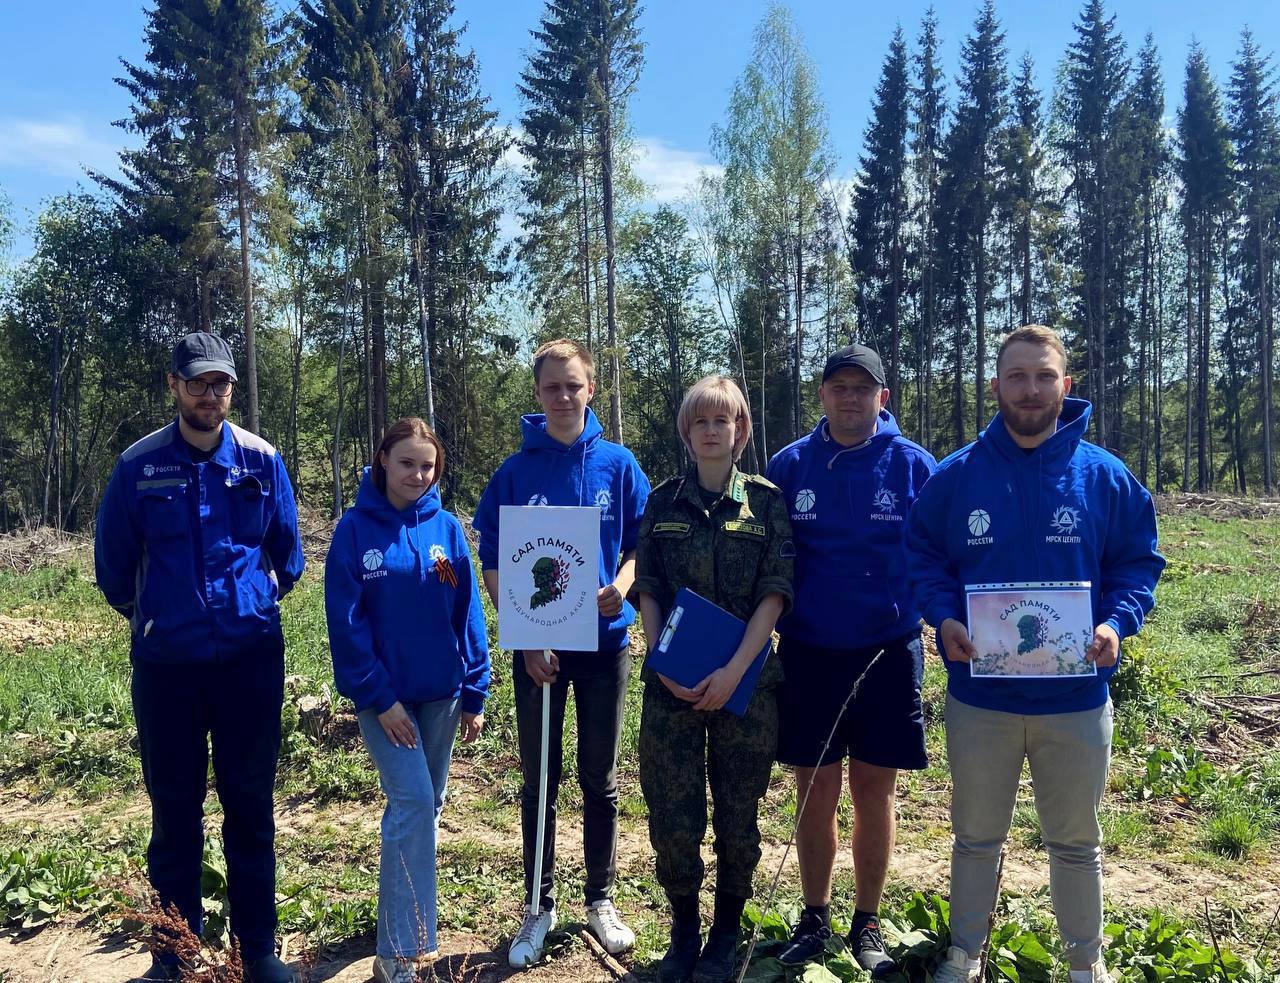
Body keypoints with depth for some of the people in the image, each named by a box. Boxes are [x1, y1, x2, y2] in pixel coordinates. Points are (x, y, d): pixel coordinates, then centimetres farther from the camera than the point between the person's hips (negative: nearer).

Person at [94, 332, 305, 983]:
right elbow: (113, 563, 10)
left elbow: (287, 555, 13)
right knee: (173, 813, 9)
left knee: (251, 808, 8)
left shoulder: (262, 461, -1)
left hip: (251, 657, 0)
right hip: (166, 664, 0)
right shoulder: (139, 465, -3)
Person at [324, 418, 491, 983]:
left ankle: (402, 905, 35)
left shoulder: (446, 528, 1)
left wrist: (475, 694, 0)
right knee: (412, 802, -13)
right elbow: (346, 620, -10)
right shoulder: (356, 528, -7)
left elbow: (468, 613, 2)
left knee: (426, 805, 14)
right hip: (384, 694, -4)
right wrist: (378, 697, -15)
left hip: (440, 692, 4)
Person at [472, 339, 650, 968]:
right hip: (536, 645, 0)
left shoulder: (618, 464, -1)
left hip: (605, 640, 1)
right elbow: (493, 564, -1)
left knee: (600, 778, 12)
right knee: (539, 781, 10)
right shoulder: (515, 472, -3)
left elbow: (641, 544, 5)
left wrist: (622, 585, -16)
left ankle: (601, 899, 29)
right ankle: (540, 907, 26)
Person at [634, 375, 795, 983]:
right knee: (672, 816, 3)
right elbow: (648, 592, 5)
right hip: (672, 682, 1)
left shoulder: (767, 501, 1)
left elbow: (775, 594, -5)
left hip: (745, 681, -1)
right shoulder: (663, 503, 7)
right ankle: (683, 932, 24)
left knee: (738, 817, 7)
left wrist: (734, 671, -14)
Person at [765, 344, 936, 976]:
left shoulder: (913, 465, -2)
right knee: (815, 793, 9)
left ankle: (867, 923, 26)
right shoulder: (789, 466, 0)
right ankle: (814, 917, 27)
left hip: (887, 655, -1)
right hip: (808, 656, 1)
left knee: (874, 793, 8)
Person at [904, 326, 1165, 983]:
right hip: (980, 695, 0)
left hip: (1075, 698, 0)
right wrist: (944, 616, -15)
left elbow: (1138, 562, 3)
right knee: (975, 836, 17)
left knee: (1075, 841, 17)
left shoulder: (1105, 477, -3)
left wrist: (1117, 622, -15)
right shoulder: (956, 476, -3)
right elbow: (923, 558, 3)